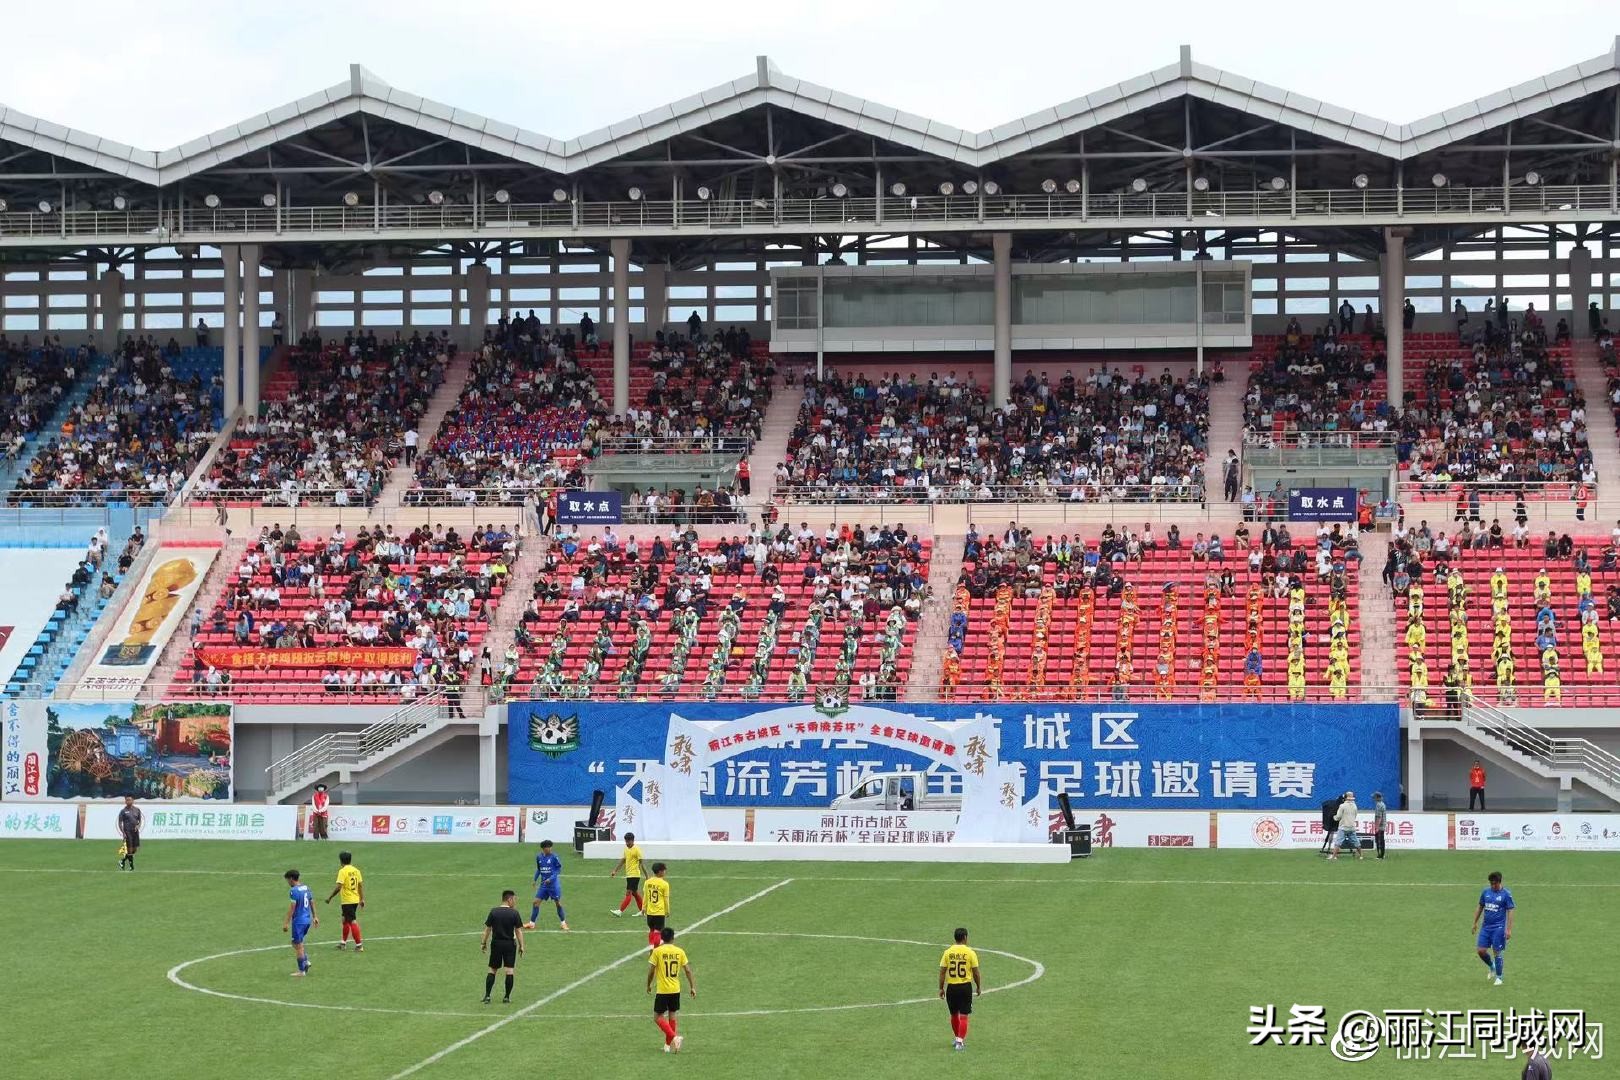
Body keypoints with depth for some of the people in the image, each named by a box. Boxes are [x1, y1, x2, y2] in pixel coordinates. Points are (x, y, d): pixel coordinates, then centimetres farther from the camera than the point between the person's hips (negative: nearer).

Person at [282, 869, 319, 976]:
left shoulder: (293, 890, -15)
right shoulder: (306, 887, 10)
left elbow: (292, 907, -19)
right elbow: (312, 902, 17)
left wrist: (286, 923, -16)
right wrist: (315, 916, 27)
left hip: (299, 921, -8)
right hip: (308, 919, 8)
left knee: (298, 945, 1)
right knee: (296, 943, 21)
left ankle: (301, 971, 6)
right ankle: (306, 961, 9)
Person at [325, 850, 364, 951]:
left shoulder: (343, 871, -15)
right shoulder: (356, 870, 6)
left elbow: (338, 887, -20)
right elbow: (360, 885, 9)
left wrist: (330, 897, -10)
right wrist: (362, 899, 16)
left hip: (347, 901, -8)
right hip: (355, 900, 8)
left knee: (352, 922, -5)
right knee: (345, 920, 22)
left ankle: (359, 945, -7)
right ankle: (343, 942, 31)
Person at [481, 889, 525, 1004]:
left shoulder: (493, 912, -2)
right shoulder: (514, 913, -7)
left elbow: (487, 929, 1)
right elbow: (518, 931, -5)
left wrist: (483, 943, 10)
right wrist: (521, 946, 3)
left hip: (496, 944, 2)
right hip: (510, 944, -2)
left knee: (492, 970, 9)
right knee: (509, 970, 3)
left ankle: (487, 996, 4)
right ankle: (507, 997, 3)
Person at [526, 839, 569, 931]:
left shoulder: (554, 857, -11)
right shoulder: (539, 857, 2)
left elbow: (559, 869, -7)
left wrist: (551, 878, -17)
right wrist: (535, 879, 8)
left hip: (553, 883, -4)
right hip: (543, 883, 4)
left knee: (558, 903, 0)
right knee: (536, 902, 0)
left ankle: (563, 923, 16)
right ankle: (531, 923, 9)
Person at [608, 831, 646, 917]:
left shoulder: (636, 850, -12)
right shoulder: (626, 849, 12)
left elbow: (641, 863, -12)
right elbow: (622, 861, 19)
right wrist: (615, 871, 14)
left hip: (634, 875, -9)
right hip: (628, 875, 9)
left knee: (628, 893, -10)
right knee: (635, 893, 15)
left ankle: (620, 911, -15)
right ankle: (642, 910, 23)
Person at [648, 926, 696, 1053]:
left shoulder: (657, 951, -9)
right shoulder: (680, 951, 1)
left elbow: (651, 971, -7)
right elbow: (688, 970, 2)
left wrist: (648, 985, 9)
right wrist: (692, 987, 10)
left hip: (662, 990, -4)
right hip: (676, 990, 4)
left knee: (658, 1017, 4)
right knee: (672, 1015, 17)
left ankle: (674, 1037, -15)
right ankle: (668, 1045, 20)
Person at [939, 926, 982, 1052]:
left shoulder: (948, 952, -1)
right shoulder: (970, 953, -7)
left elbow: (942, 972, -1)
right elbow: (976, 972, -3)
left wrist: (941, 988, 7)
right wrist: (979, 987, 11)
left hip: (951, 987, 2)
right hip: (965, 986, -2)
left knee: (954, 1014, 18)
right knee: (963, 1015, 1)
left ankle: (957, 1038, 31)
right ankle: (960, 1041, -7)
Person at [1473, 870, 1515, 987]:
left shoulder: (1506, 894, -8)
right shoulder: (1486, 892, 5)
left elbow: (1510, 912, -8)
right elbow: (1480, 908, 16)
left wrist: (1509, 929, -12)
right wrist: (1475, 922, 16)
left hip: (1499, 928, -5)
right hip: (1486, 927, 5)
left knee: (1497, 952, -2)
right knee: (1481, 950, -1)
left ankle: (1499, 977, 11)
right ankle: (1491, 967, 26)